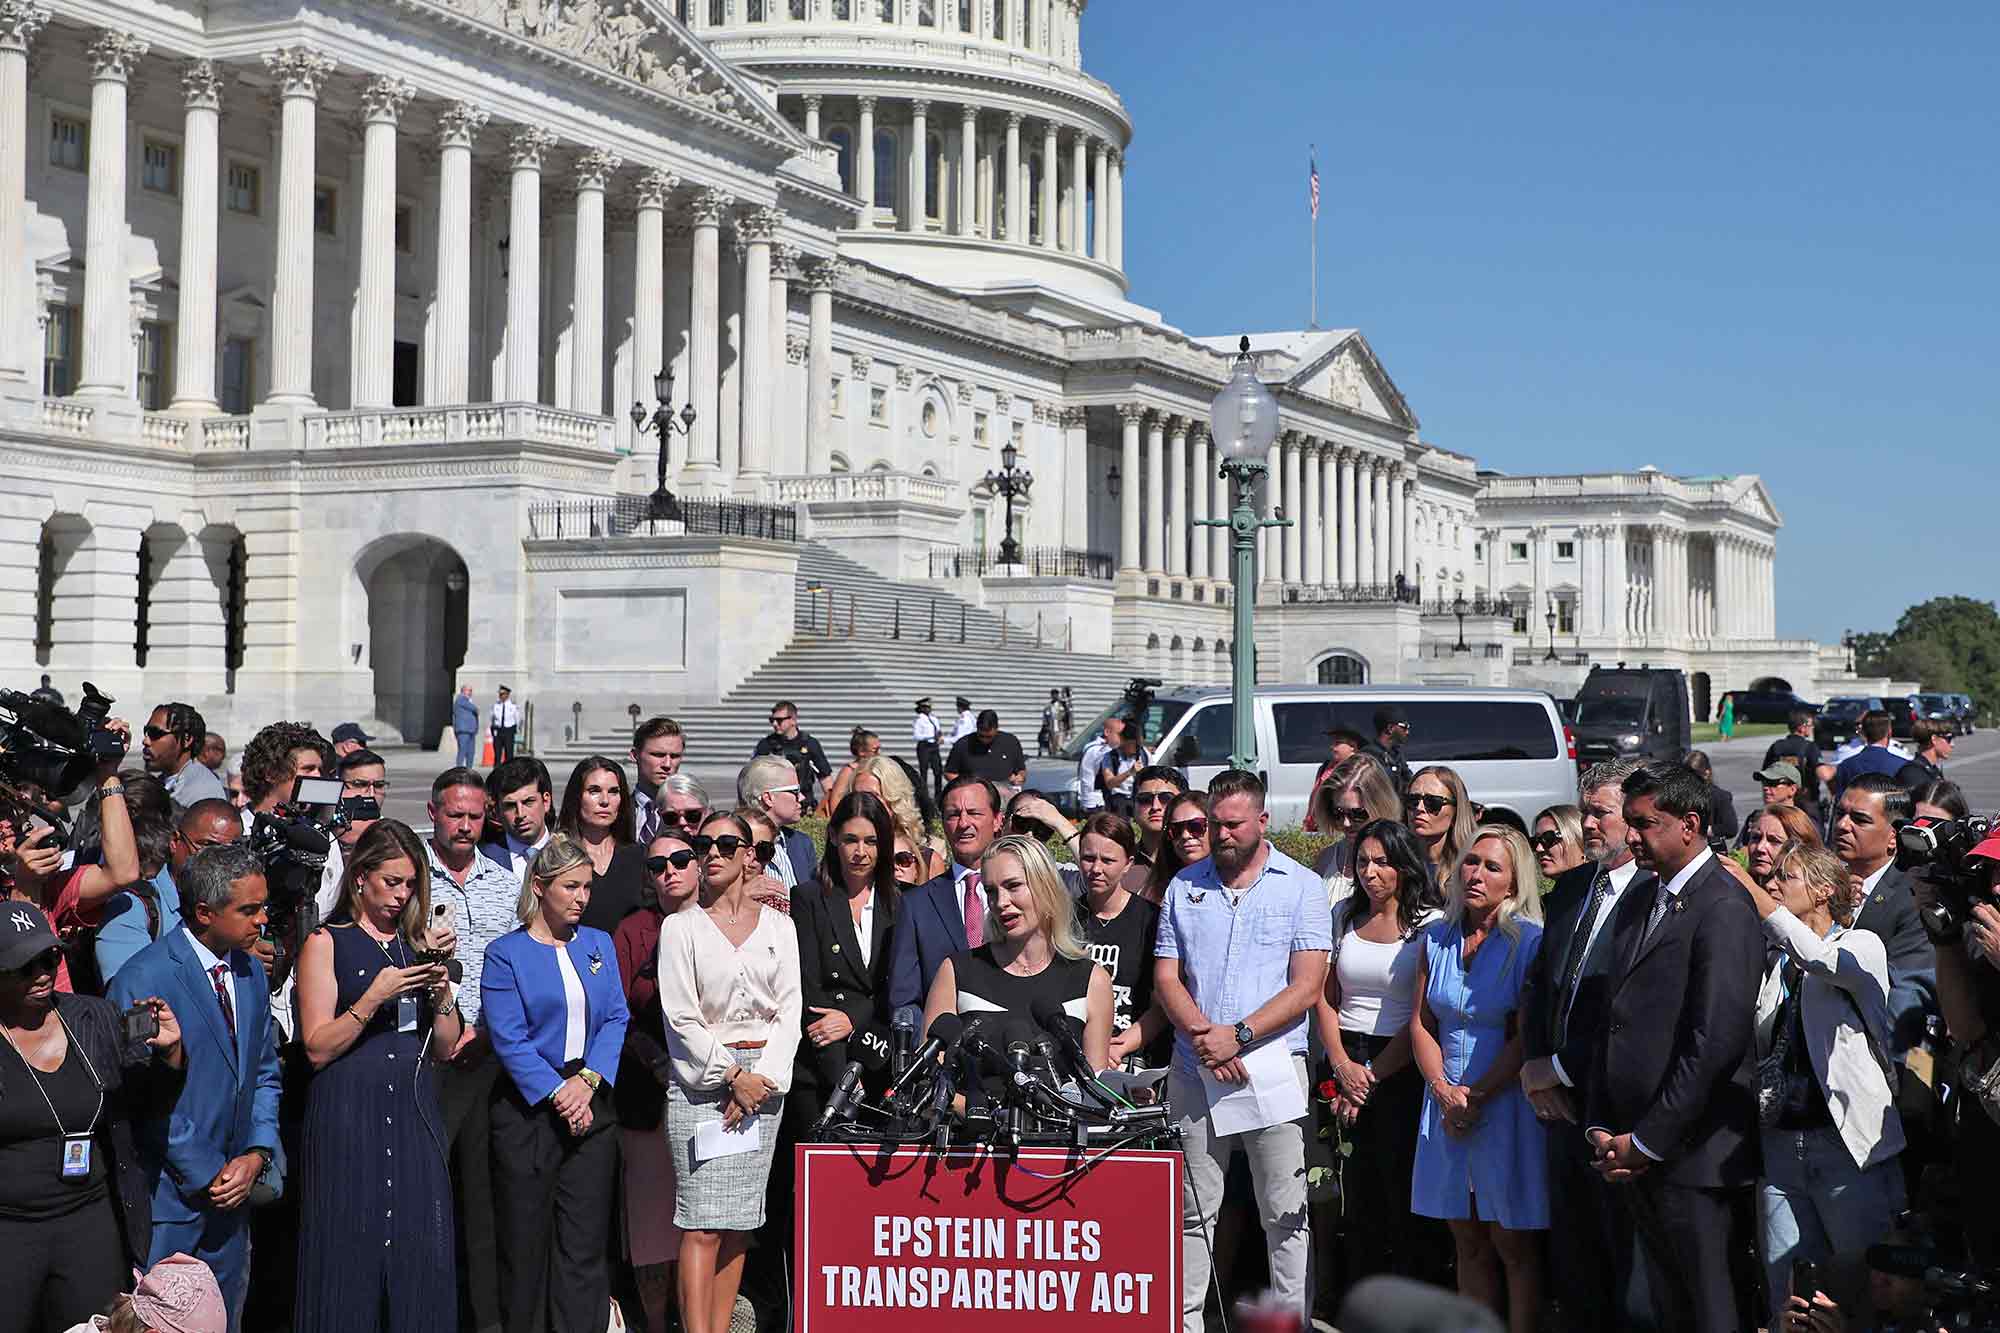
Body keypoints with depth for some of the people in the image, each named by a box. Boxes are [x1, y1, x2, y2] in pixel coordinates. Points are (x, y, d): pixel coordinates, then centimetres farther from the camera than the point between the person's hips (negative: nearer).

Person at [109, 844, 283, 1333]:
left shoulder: (251, 972, 8)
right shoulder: (142, 979, -16)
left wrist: (256, 1154, -1)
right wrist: (206, 1174, -12)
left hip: (231, 1188, 7)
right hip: (168, 1195, -7)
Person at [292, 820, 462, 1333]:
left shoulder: (419, 943, 13)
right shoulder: (327, 943, 1)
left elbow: (445, 1046, 12)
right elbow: (317, 1048, -6)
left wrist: (441, 986, -4)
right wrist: (374, 997, -16)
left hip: (415, 1111, 4)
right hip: (349, 1111, -4)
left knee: (419, 1257, 1)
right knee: (350, 1256, -3)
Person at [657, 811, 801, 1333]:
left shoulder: (778, 927, 11)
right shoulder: (681, 926, 3)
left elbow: (789, 1012, 6)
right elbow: (681, 1017, -3)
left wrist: (763, 1079, -6)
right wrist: (732, 1076, -10)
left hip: (764, 1080, 3)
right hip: (701, 1079, -3)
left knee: (738, 1222, 4)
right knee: (701, 1225, -10)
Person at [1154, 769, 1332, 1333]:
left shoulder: (1302, 887, 2)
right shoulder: (1185, 887, 11)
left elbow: (1307, 987, -5)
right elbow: (1166, 978, 7)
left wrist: (1238, 1036, -14)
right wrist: (1202, 1035, -11)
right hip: (1195, 1069, 3)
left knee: (1285, 1213, 0)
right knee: (1193, 1210, 7)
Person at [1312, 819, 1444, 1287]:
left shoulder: (1430, 924, -5)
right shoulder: (1344, 914, 10)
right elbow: (1324, 998, 10)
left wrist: (1373, 1075, -8)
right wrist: (1343, 1066, -3)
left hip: (1401, 1069, -4)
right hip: (1346, 1063, 4)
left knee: (1403, 1198, -2)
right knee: (1358, 1200, 7)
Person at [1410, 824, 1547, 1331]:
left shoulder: (1529, 942, -7)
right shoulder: (1437, 938, 8)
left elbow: (1526, 1037, -10)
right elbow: (1420, 1023, 8)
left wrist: (1477, 1096, -14)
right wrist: (1445, 1090, -6)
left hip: (1506, 1101, -5)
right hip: (1447, 1106, 5)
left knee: (1513, 1243, -1)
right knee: (1468, 1242, 9)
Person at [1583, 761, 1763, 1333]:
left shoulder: (1724, 910, -12)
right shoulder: (1634, 907, 16)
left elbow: (1717, 1042, -18)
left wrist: (1646, 1142, -15)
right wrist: (1601, 1127, 7)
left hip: (1688, 1152, -8)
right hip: (1632, 1154, 8)